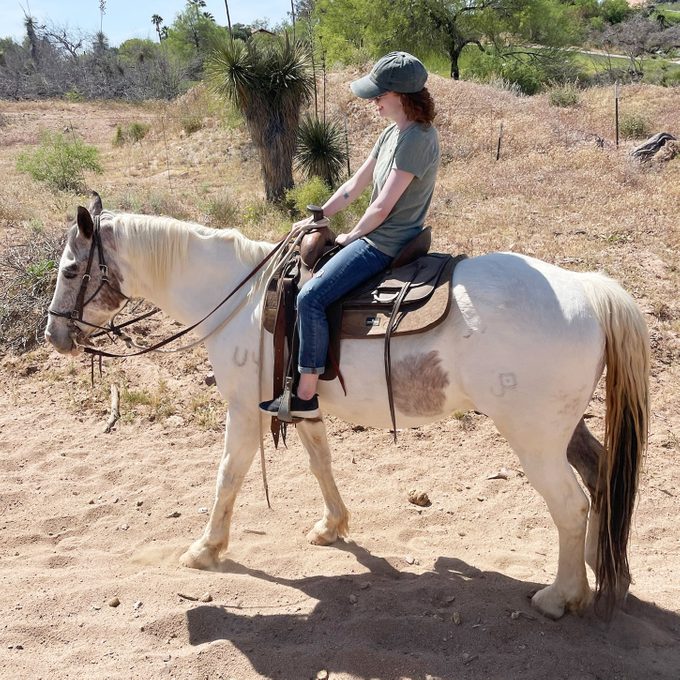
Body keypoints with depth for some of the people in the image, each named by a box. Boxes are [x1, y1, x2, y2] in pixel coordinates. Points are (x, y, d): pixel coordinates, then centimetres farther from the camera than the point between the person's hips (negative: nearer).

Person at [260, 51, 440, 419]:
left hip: (385, 245, -11)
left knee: (311, 297, -20)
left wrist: (352, 235, -6)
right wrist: (317, 218, 13)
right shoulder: (392, 132, 10)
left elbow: (382, 206, -22)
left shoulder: (417, 138, -21)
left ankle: (305, 398, -12)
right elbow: (355, 184, 15)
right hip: (374, 235, 11)